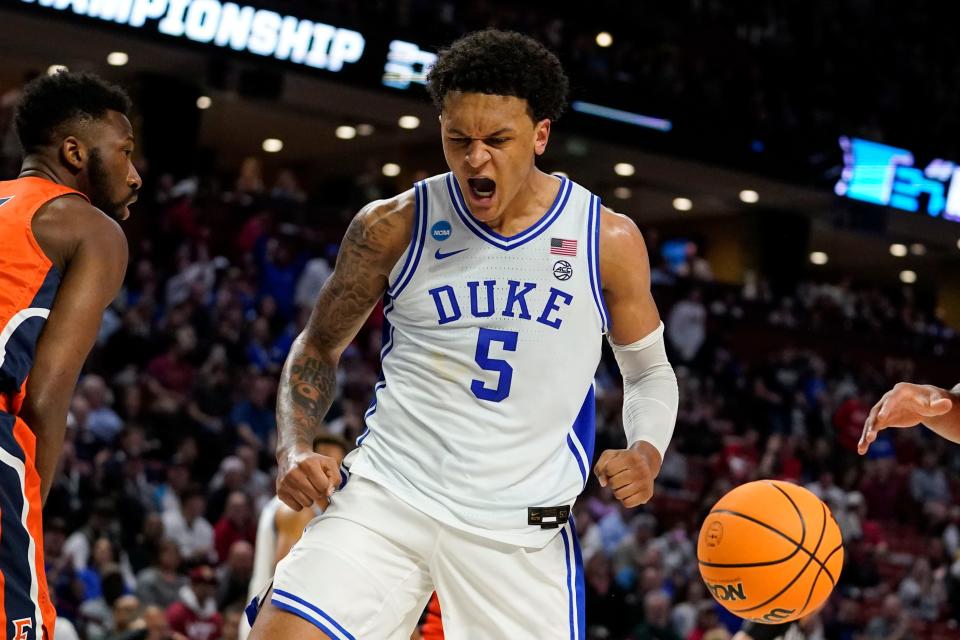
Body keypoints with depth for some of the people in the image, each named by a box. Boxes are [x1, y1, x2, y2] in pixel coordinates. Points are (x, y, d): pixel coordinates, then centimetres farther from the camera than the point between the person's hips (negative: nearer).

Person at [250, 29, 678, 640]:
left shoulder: (608, 241, 0)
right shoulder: (393, 228, -1)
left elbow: (650, 370, 14)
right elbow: (319, 348, 13)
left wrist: (647, 452, -7)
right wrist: (296, 450, -5)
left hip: (522, 531, 1)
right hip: (386, 496, 0)